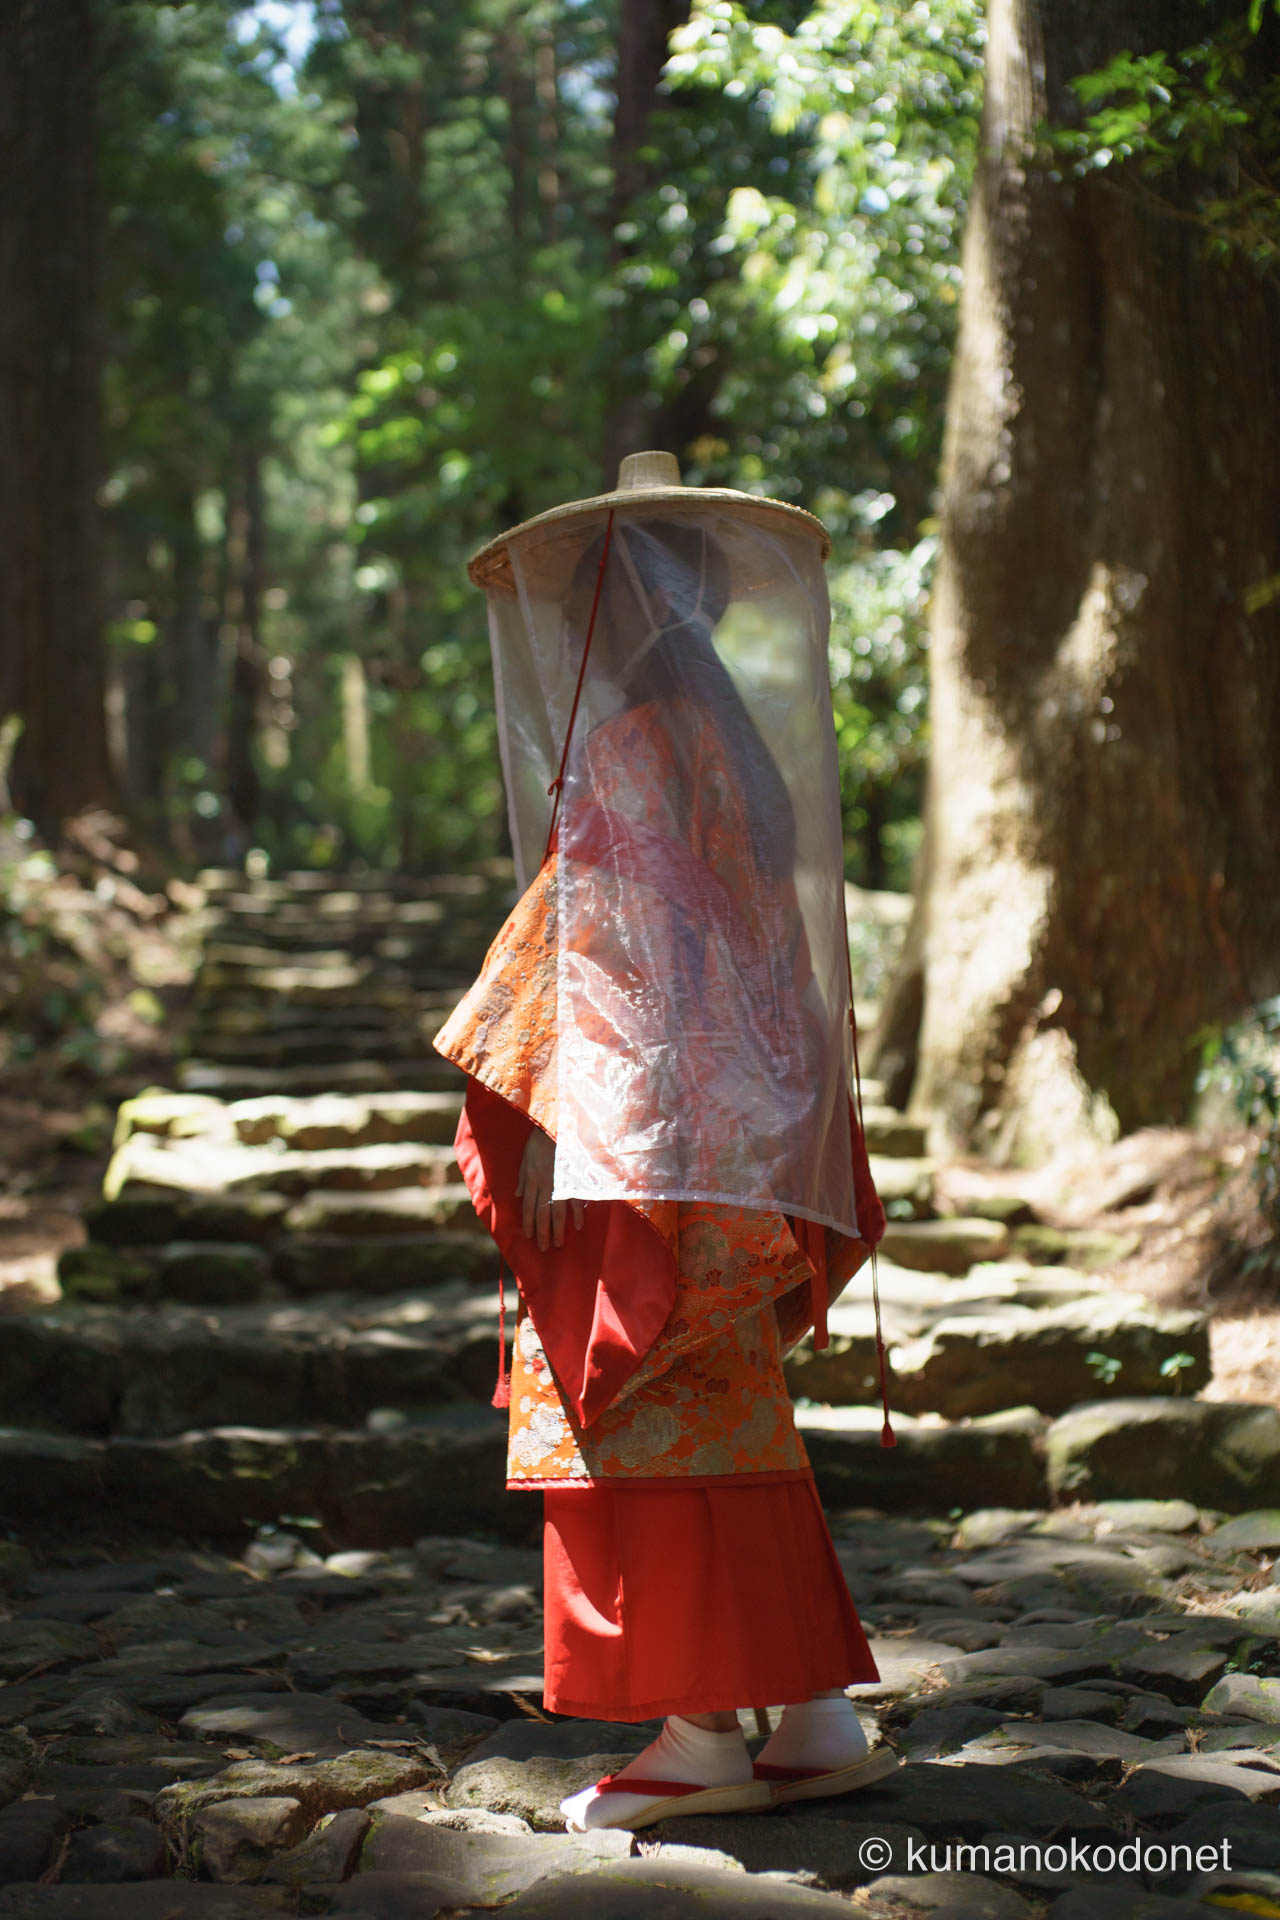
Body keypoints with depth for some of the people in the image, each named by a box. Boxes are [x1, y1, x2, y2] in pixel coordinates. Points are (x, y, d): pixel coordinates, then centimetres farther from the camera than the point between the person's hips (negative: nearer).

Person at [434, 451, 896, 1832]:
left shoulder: (629, 736, -9)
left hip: (654, 1140, -9)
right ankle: (817, 1717, 13)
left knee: (635, 1422, -3)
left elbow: (618, 955, -16)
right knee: (727, 1433, 12)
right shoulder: (735, 735, 17)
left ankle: (702, 1734, 1)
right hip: (748, 1134, 9)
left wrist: (566, 1147, -16)